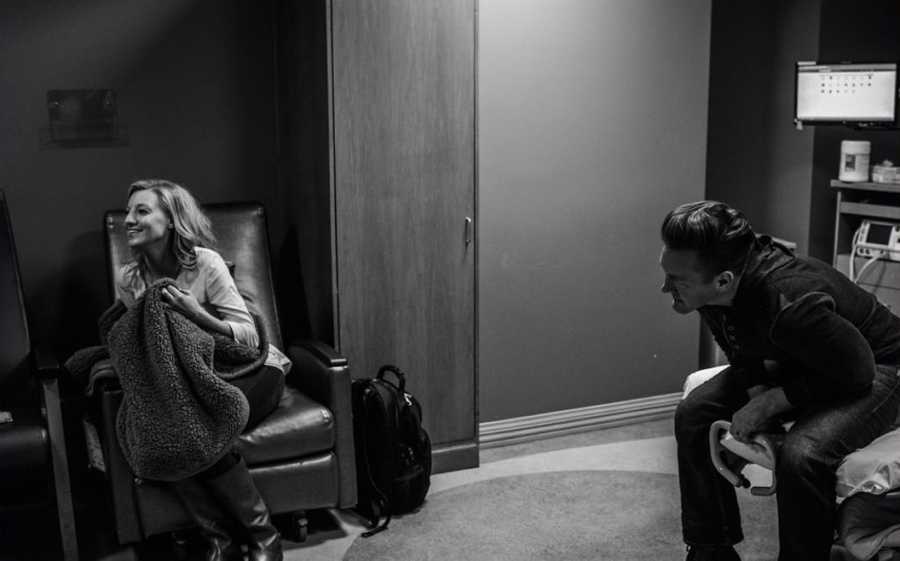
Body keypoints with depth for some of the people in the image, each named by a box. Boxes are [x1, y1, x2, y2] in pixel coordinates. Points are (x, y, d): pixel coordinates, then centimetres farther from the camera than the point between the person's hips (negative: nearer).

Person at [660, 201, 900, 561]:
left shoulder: (789, 301, -40)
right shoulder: (709, 290, -17)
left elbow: (855, 371, -26)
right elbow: (744, 354, 2)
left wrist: (771, 402, -24)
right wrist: (756, 396, -16)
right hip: (791, 361, 8)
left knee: (801, 456, -34)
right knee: (693, 415, -4)